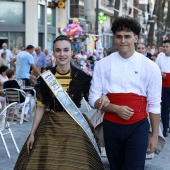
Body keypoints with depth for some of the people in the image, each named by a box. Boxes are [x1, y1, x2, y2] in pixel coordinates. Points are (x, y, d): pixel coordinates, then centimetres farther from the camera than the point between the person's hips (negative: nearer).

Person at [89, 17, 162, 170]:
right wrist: (116, 109, -18)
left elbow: (154, 104, -1)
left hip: (138, 126, -2)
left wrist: (155, 135, 0)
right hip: (111, 126, 2)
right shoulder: (102, 65, -2)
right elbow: (94, 99, -1)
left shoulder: (150, 67, -4)